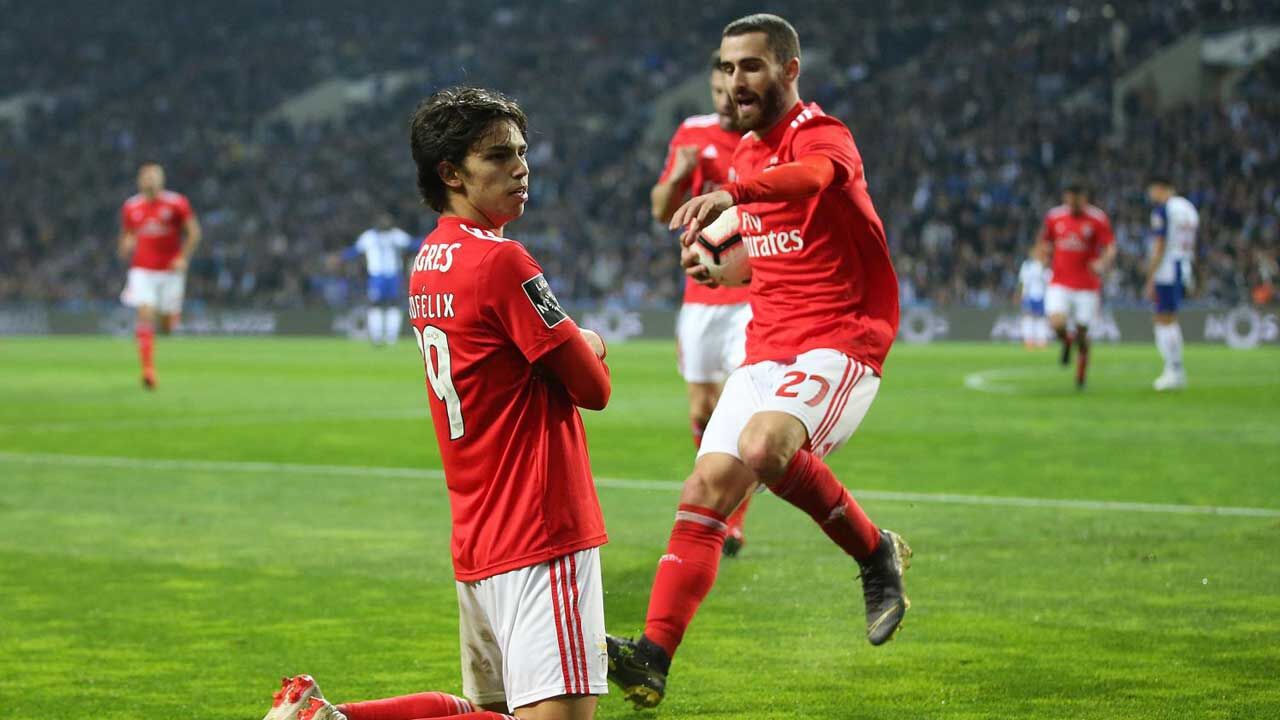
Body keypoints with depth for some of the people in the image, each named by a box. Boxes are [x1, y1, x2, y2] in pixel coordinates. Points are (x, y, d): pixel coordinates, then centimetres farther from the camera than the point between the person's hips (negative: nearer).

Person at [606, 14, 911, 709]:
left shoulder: (820, 135, -10)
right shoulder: (747, 154, 16)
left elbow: (819, 175, -38)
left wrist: (733, 194, -54)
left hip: (839, 342, -8)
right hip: (766, 349, 8)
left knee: (763, 445, -33)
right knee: (709, 487, -6)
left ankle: (875, 553, -11)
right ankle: (653, 657, -8)